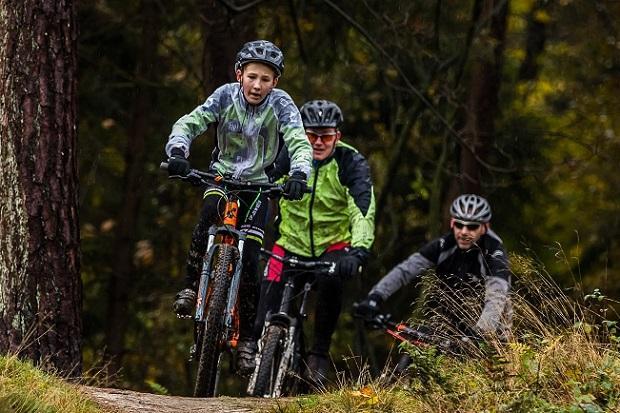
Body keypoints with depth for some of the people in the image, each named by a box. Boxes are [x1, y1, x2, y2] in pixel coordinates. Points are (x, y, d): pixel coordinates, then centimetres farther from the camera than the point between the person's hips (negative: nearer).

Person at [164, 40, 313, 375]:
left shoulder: (281, 104, -18)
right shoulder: (226, 96, -15)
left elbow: (300, 143, -30)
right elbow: (189, 123, -23)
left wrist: (299, 173, -51)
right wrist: (177, 151, -44)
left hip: (257, 185, 0)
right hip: (222, 175, 0)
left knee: (249, 260, -12)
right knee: (210, 213, -34)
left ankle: (247, 336, 0)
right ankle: (191, 287, -18)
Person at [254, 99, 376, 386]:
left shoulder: (351, 163, -17)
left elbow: (364, 212, -28)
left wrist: (358, 252, -44)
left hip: (334, 245, -2)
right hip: (292, 243, 2)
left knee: (330, 281, -36)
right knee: (266, 325, -11)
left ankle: (319, 354, -17)